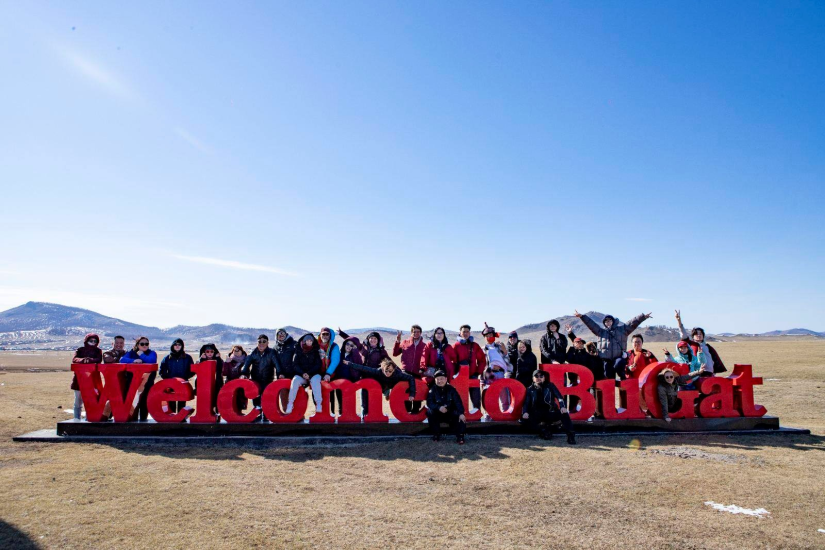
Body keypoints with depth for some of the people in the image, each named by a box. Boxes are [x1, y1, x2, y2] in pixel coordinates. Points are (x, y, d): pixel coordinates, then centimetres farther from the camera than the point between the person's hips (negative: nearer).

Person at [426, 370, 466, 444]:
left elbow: (458, 402, -18)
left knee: (459, 415, -29)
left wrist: (461, 413, -35)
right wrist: (439, 408, -38)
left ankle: (460, 436, -22)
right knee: (430, 412, -28)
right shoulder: (433, 390, -7)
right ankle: (436, 434, -13)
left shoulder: (451, 389, -7)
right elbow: (429, 403, -18)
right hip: (438, 415, 1)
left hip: (450, 414, 0)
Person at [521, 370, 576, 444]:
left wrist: (562, 406, -25)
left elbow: (559, 397, -4)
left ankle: (570, 436, -26)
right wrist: (525, 412, -19)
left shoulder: (550, 386, 9)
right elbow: (526, 403, 4)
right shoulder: (530, 389, 12)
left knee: (564, 413, -31)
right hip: (536, 414, 1)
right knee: (524, 421, -28)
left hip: (550, 412, -1)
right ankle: (543, 429, -16)